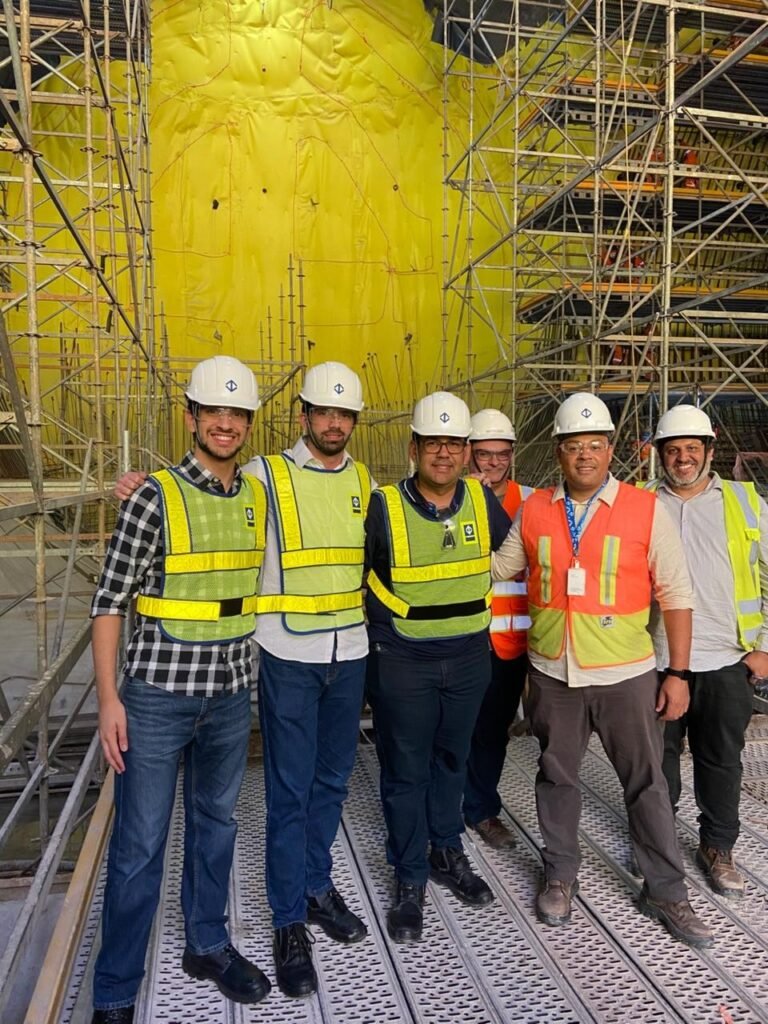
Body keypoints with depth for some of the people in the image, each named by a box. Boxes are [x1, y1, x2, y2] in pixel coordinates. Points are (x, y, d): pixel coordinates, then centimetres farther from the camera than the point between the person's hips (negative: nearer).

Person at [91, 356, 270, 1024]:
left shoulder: (259, 497, 4)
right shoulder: (155, 498, -11)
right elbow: (110, 600, -10)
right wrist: (109, 698, -13)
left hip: (231, 695, 5)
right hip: (158, 694, -5)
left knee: (216, 822, 20)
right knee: (140, 843, 6)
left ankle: (207, 944, 41)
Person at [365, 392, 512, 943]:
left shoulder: (483, 501, -3)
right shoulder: (383, 507, -14)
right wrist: (376, 619, -4)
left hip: (469, 656, 4)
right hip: (402, 661, -3)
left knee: (452, 759, 20)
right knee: (406, 771, 8)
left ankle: (447, 852, 42)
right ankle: (410, 879, 27)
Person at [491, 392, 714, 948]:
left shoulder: (647, 510, -7)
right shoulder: (533, 511, 0)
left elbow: (676, 595, -3)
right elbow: (495, 569, 14)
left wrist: (678, 673, -4)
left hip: (626, 674, -2)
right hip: (553, 675, 2)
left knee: (647, 783, 11)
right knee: (557, 777, 16)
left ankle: (666, 891, 32)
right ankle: (560, 876, 38)